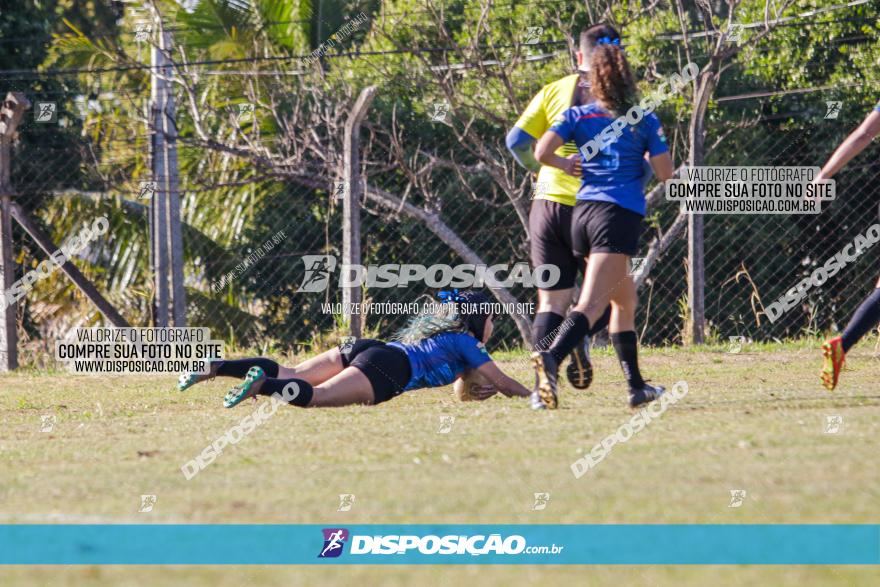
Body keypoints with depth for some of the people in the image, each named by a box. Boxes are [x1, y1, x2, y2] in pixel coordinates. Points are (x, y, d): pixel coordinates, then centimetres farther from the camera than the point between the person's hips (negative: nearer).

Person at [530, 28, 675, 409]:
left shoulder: (577, 116, 7)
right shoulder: (644, 120, 2)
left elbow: (542, 152, -7)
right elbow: (665, 173, 0)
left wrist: (565, 164, 14)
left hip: (583, 213, 5)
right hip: (621, 215, -5)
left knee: (625, 301, 22)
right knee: (591, 305, -17)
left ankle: (636, 386, 25)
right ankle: (551, 357, -42)